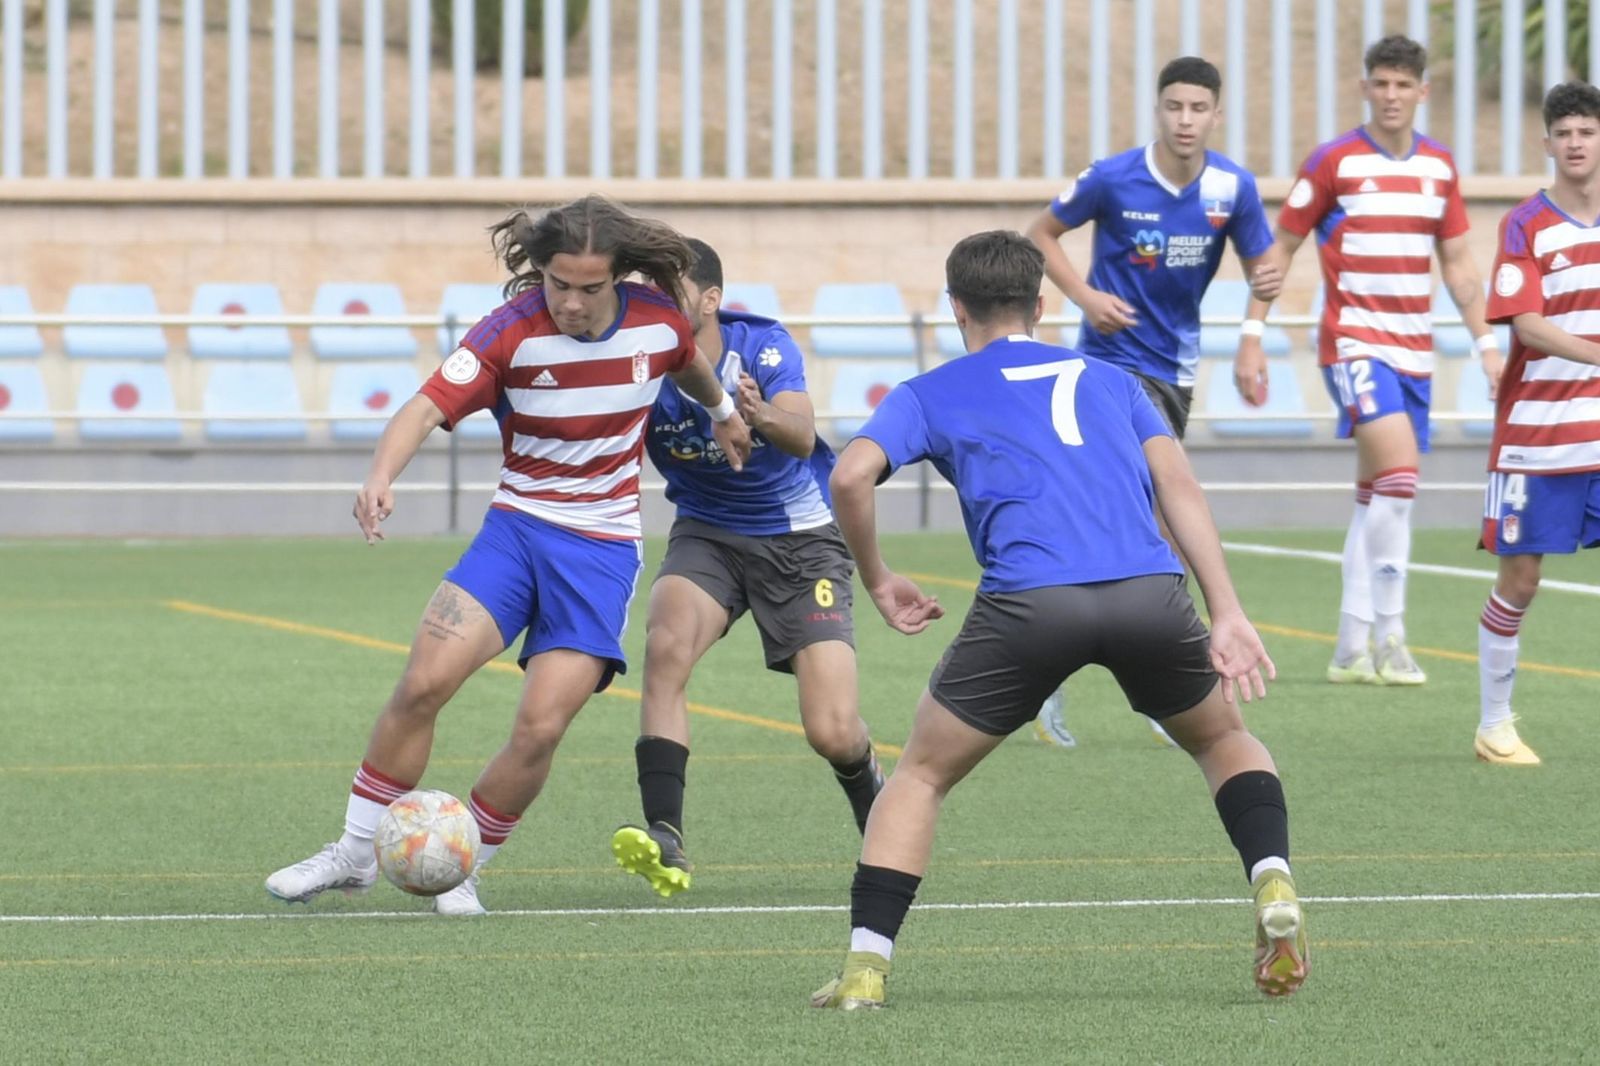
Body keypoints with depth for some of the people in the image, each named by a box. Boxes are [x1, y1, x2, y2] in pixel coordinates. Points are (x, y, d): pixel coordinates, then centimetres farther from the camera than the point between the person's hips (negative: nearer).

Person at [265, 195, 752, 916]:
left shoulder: (659, 320, -7)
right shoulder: (513, 330, -15)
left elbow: (688, 363, 18)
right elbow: (429, 405, -24)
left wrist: (723, 413, 38)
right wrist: (381, 476, -42)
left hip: (604, 547, 1)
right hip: (517, 526, -1)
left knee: (540, 728, -12)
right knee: (424, 683, -16)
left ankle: (462, 866, 9)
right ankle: (355, 854, 0)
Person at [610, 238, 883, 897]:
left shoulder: (763, 345, -22)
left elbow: (801, 437, -37)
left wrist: (762, 415, -58)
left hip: (801, 539, -2)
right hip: (707, 536, 2)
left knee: (834, 735, -10)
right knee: (666, 646, -30)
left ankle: (875, 804, 27)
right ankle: (664, 840, -31)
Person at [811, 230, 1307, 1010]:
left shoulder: (930, 395, 22)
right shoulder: (1108, 380, 29)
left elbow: (851, 476, 4)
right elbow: (1179, 488, 14)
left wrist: (877, 582, 19)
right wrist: (1227, 617, 7)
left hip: (1027, 600, -2)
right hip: (1151, 593, 2)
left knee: (921, 775, 17)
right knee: (1224, 740, 28)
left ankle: (865, 967, 4)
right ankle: (1274, 891, 3)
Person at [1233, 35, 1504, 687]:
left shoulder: (1439, 167, 9)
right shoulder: (1335, 162, -6)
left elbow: (1457, 264, 16)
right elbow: (1279, 249, -1)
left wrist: (1487, 345, 11)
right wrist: (1251, 336, -6)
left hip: (1413, 350, 6)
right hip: (1353, 340, -6)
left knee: (1378, 495, 8)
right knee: (1399, 467, -23)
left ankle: (1353, 647, 13)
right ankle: (1389, 635, -18)